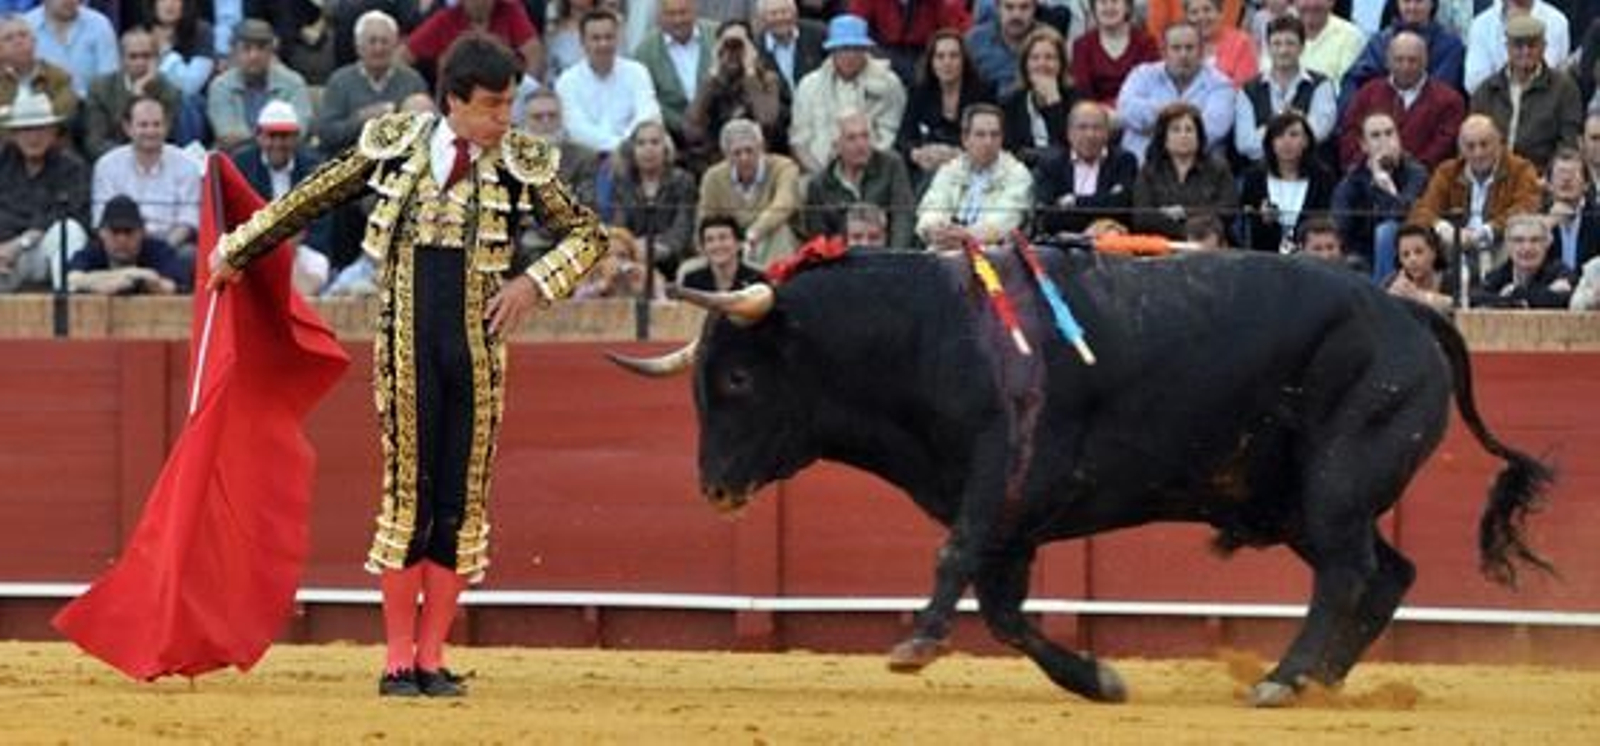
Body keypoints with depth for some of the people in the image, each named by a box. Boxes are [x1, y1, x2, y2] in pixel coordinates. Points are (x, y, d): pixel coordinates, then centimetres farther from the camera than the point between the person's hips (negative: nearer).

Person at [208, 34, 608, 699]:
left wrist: (535, 281, -4)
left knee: (460, 504, 2)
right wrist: (238, 250, 20)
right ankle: (399, 661, 3)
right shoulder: (395, 145, 0)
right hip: (407, 345, -2)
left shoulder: (522, 165, 2)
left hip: (478, 350, 2)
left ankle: (432, 658, 9)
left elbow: (588, 235, 13)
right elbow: (314, 198, 13)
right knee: (407, 494, -2)